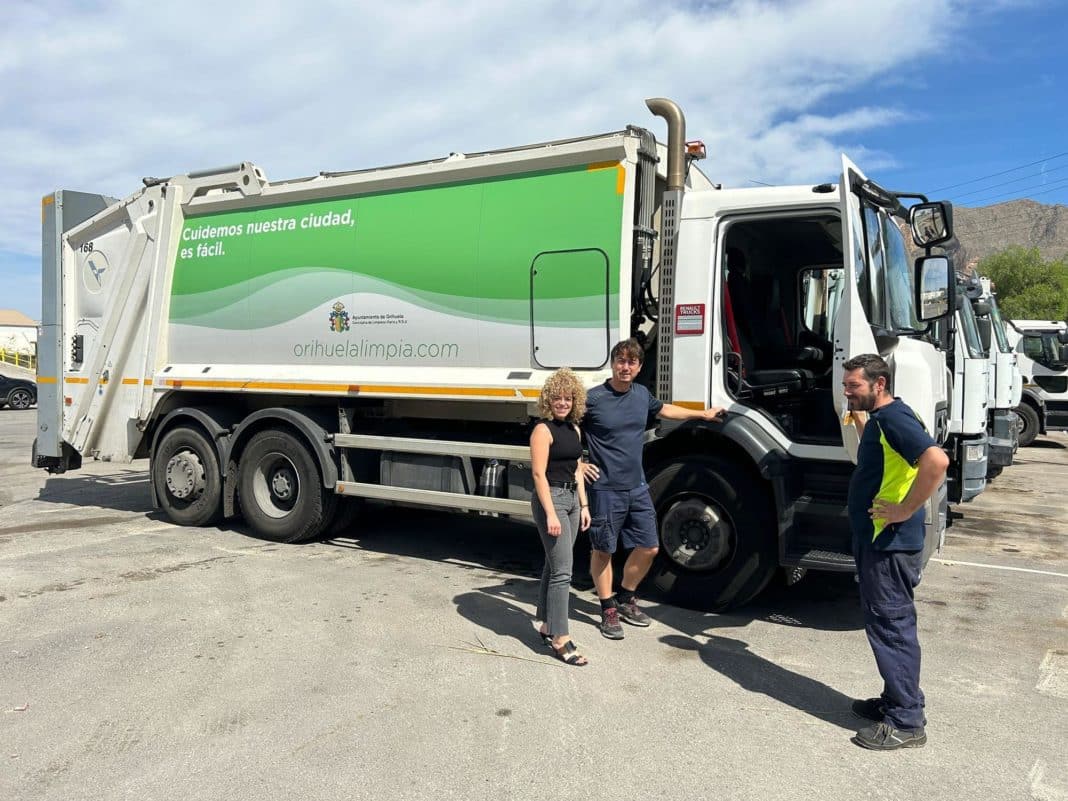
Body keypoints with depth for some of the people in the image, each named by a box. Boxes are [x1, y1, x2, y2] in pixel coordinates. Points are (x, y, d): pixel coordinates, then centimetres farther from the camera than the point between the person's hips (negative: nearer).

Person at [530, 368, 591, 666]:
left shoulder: (574, 429, 12)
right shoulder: (543, 429, -12)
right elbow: (539, 474, -17)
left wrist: (583, 505, 15)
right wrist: (550, 514, -22)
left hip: (571, 498, 8)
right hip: (550, 498, -8)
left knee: (554, 566, 15)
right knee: (562, 571, -10)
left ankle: (548, 626, 26)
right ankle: (560, 639, -5)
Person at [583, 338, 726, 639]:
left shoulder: (641, 394, 6)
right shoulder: (593, 399, -13)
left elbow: (664, 410, 27)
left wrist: (703, 414, 35)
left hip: (637, 487, 6)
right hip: (605, 488, -6)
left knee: (648, 547, 9)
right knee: (603, 550, 5)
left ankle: (625, 598, 30)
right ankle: (608, 610, 20)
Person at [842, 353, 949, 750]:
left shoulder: (894, 417, -18)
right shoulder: (879, 418, 13)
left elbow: (937, 460, -32)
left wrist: (905, 510, -26)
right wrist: (857, 414, 23)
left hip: (891, 544, -10)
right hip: (877, 540, 11)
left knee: (890, 626, -3)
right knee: (889, 624, 18)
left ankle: (906, 722, 7)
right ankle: (896, 701, 31)